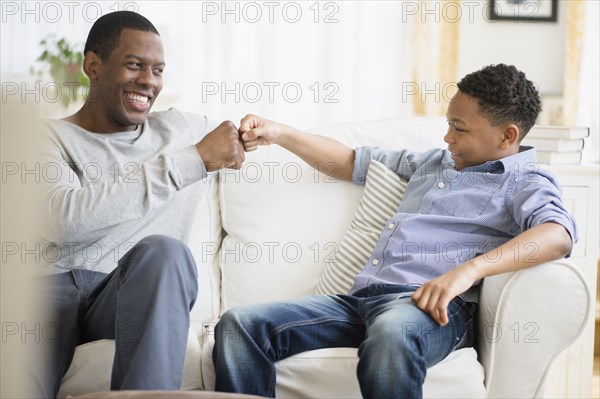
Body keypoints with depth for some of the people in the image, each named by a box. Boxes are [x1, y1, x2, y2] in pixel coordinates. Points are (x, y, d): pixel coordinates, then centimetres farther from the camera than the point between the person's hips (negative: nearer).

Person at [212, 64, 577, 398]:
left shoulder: (524, 183, 8)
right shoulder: (434, 161, 31)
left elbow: (558, 234, -15)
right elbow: (351, 162, 41)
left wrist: (469, 270, -30)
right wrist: (277, 133, 29)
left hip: (432, 304, -7)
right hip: (359, 299, 7)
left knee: (391, 333, -44)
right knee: (239, 326, -16)